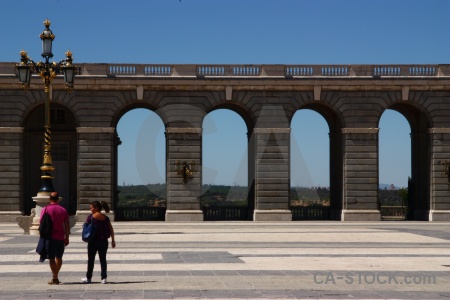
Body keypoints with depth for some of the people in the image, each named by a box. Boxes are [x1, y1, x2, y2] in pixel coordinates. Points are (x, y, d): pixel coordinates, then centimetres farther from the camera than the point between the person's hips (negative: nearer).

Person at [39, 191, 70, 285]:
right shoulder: (63, 210, 3)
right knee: (59, 257, 17)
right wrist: (67, 238, 9)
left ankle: (55, 278, -2)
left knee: (51, 258, 1)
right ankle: (55, 276, 24)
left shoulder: (45, 209, -3)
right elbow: (67, 226, 3)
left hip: (49, 237, -3)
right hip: (60, 237, 3)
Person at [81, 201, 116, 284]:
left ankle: (88, 277, 17)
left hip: (93, 242, -3)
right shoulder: (106, 218, 1)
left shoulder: (91, 217, -10)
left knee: (91, 260, 9)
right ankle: (104, 278, 6)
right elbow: (111, 230, 3)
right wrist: (113, 240, 11)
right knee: (103, 259, 10)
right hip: (103, 242, 3)